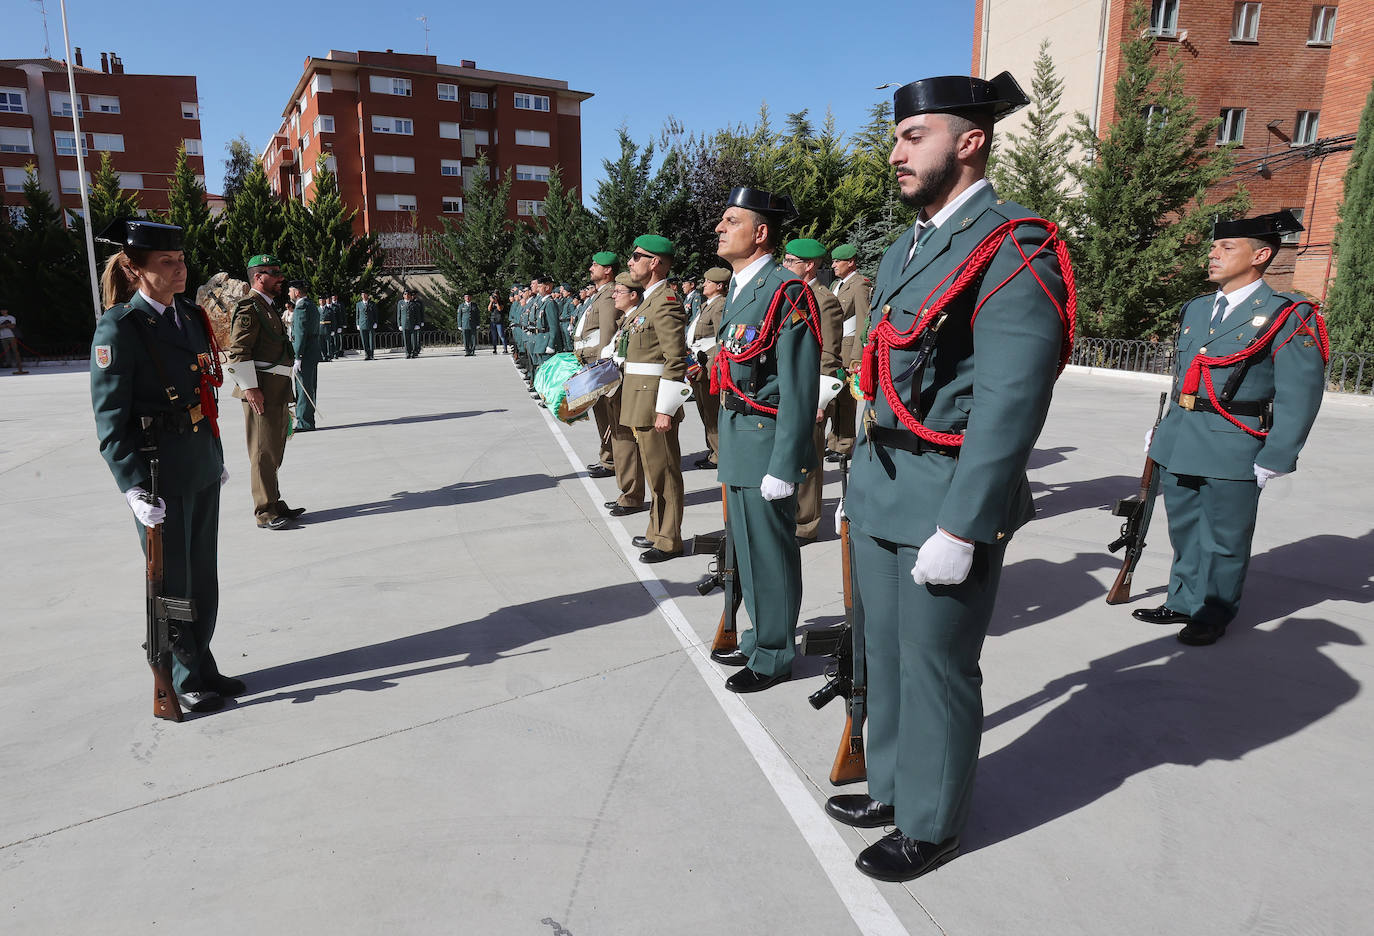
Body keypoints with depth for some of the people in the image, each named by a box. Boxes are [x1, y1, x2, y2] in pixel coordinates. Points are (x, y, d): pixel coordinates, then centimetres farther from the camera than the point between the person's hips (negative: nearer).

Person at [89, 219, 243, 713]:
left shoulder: (190, 317, 9)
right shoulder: (119, 327, -12)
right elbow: (110, 419, -14)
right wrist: (135, 487, -20)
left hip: (202, 469, 7)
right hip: (160, 474, -7)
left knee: (204, 577, 16)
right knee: (172, 582, 7)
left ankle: (202, 666, 32)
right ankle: (184, 679, 23)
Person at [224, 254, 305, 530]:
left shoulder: (269, 307, 21)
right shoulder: (249, 308, -10)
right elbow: (238, 352, -17)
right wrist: (250, 388, -21)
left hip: (278, 390, 10)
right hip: (261, 391, -10)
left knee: (274, 451, 15)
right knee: (263, 452, -7)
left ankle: (274, 504, 24)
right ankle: (266, 512, -3)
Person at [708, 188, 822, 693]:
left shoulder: (785, 293, -16)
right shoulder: (739, 289, 14)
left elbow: (799, 389, -19)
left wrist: (783, 465, -21)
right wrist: (729, 443, 18)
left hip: (766, 444, -9)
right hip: (737, 443, 9)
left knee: (770, 554, 3)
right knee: (746, 548, 18)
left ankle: (773, 656, 19)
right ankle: (758, 639, 35)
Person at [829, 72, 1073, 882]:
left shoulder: (1013, 252, -14)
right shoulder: (904, 252, 13)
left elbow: (1010, 408, -21)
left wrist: (960, 530, -22)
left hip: (950, 508, -8)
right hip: (882, 502, 8)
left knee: (936, 671, 7)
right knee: (886, 657, 20)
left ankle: (930, 826, 29)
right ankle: (892, 788, 40)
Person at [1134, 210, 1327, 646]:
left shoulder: (1288, 317, -7)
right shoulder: (1196, 310, 13)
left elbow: (1300, 397, -10)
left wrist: (1273, 460, -13)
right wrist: (1164, 429, 17)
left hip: (1233, 451, -6)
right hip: (1180, 446, 6)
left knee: (1223, 539, 5)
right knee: (1183, 530, 15)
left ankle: (1214, 614, 21)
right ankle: (1183, 603, 29)